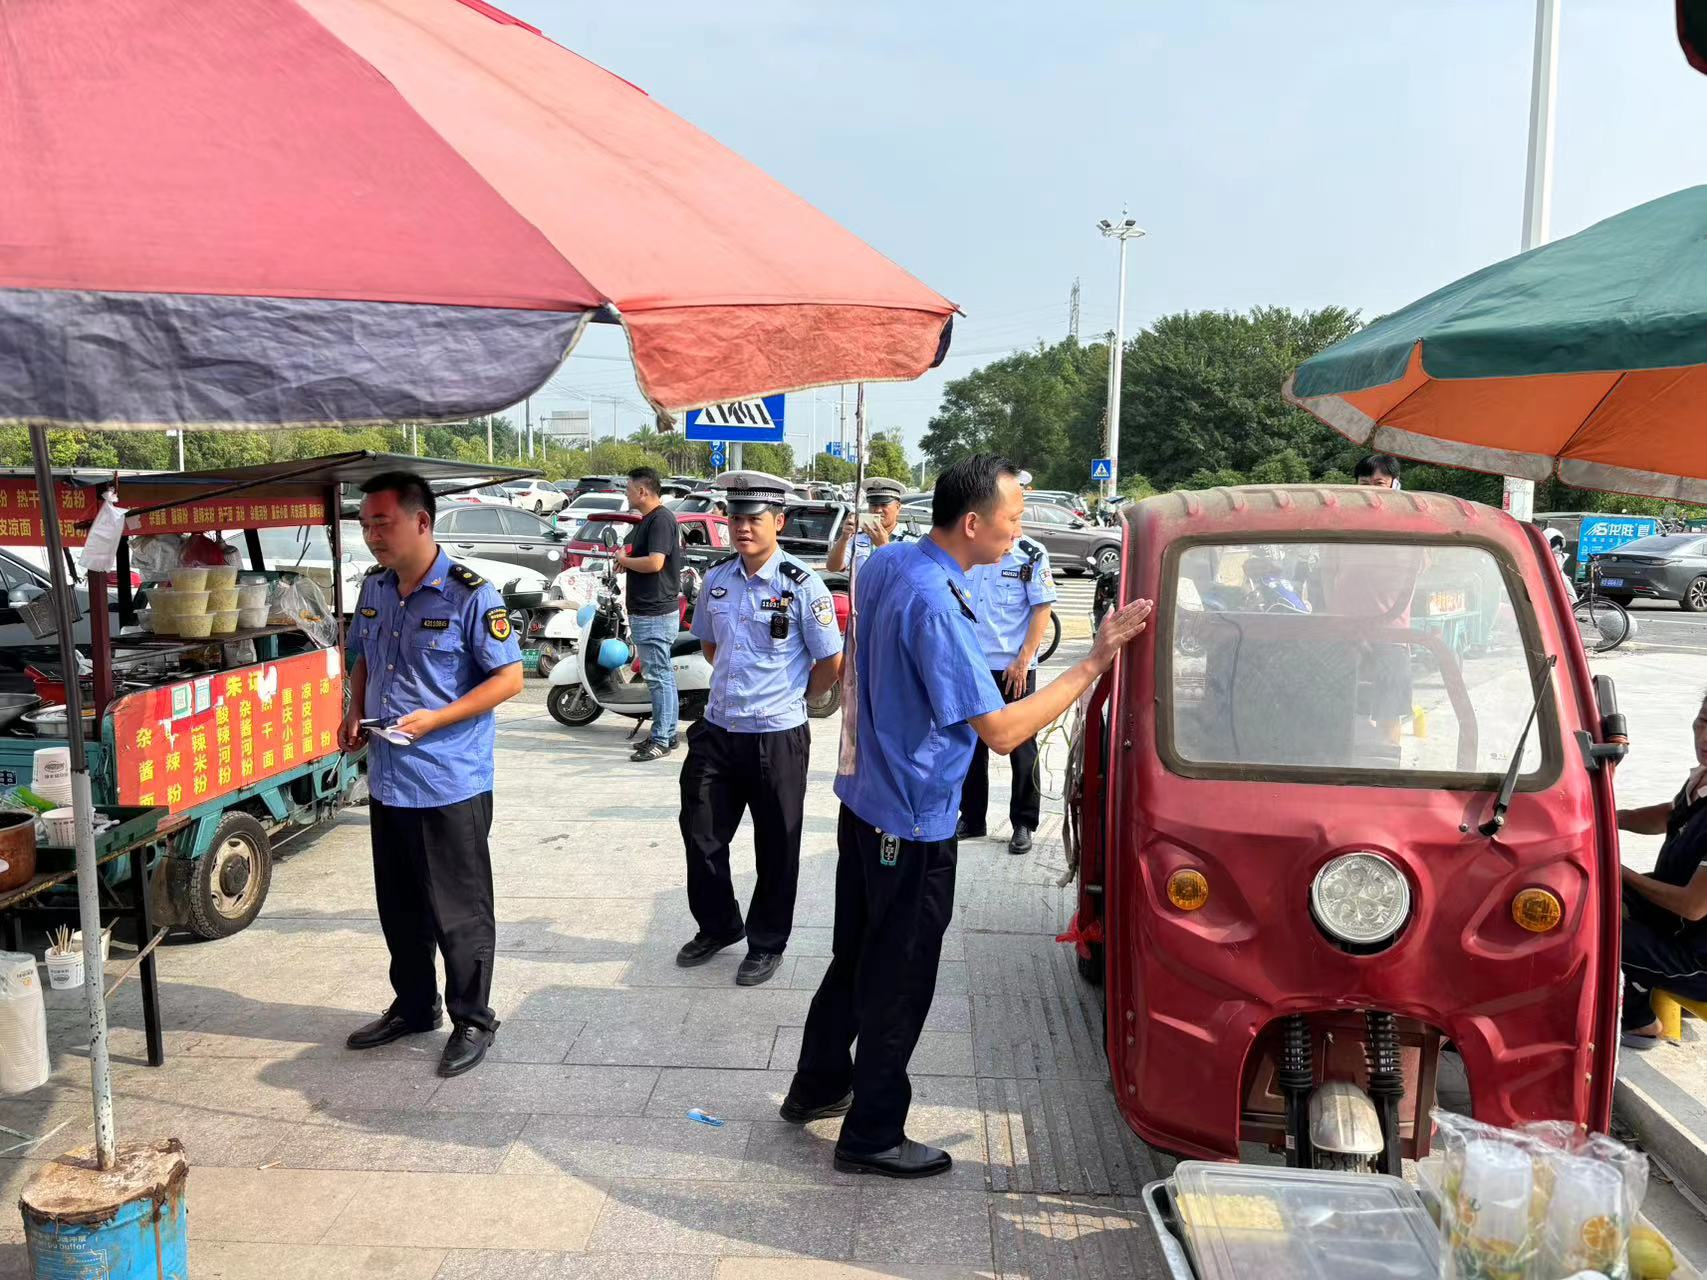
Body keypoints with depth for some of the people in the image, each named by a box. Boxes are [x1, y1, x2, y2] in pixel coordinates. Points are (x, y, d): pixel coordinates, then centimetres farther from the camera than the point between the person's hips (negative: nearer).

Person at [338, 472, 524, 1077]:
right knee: (399, 907, 19)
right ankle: (413, 1006, 37)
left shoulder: (469, 595, -15)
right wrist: (356, 713, 3)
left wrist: (435, 719, -22)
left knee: (459, 911, 5)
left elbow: (509, 678, -14)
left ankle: (473, 1021, 20)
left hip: (451, 784, -7)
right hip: (387, 781, 7)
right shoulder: (374, 591, 7)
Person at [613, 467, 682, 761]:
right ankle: (666, 734, 22)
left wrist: (624, 560, -9)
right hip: (646, 612, 11)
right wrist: (624, 559, 5)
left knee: (658, 676, -7)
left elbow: (655, 562, -25)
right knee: (661, 675, 14)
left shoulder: (661, 519, -15)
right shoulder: (647, 520, 17)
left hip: (655, 614, -11)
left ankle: (660, 740, -3)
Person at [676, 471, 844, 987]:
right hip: (717, 731, 5)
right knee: (701, 834, 15)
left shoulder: (803, 587, -14)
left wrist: (791, 697, 4)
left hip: (777, 737, -5)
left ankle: (767, 944, 28)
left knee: (776, 848, 10)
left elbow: (831, 664, -7)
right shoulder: (716, 581, 3)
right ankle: (717, 926, 37)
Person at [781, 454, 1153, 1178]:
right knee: (898, 984, 8)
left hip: (863, 800, 9)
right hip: (912, 827, -9)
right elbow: (1001, 731, -28)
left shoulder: (885, 565, 1)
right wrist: (1095, 663, -25)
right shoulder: (936, 607, -28)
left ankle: (818, 1085, 40)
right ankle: (871, 1137, 24)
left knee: (856, 956, 24)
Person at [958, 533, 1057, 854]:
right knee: (971, 743, 13)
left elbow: (1042, 610, -8)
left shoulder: (1031, 555, -7)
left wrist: (1023, 661, -14)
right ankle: (971, 817, 26)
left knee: (1021, 747, 4)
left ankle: (1024, 824, 15)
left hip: (1014, 668, -5)